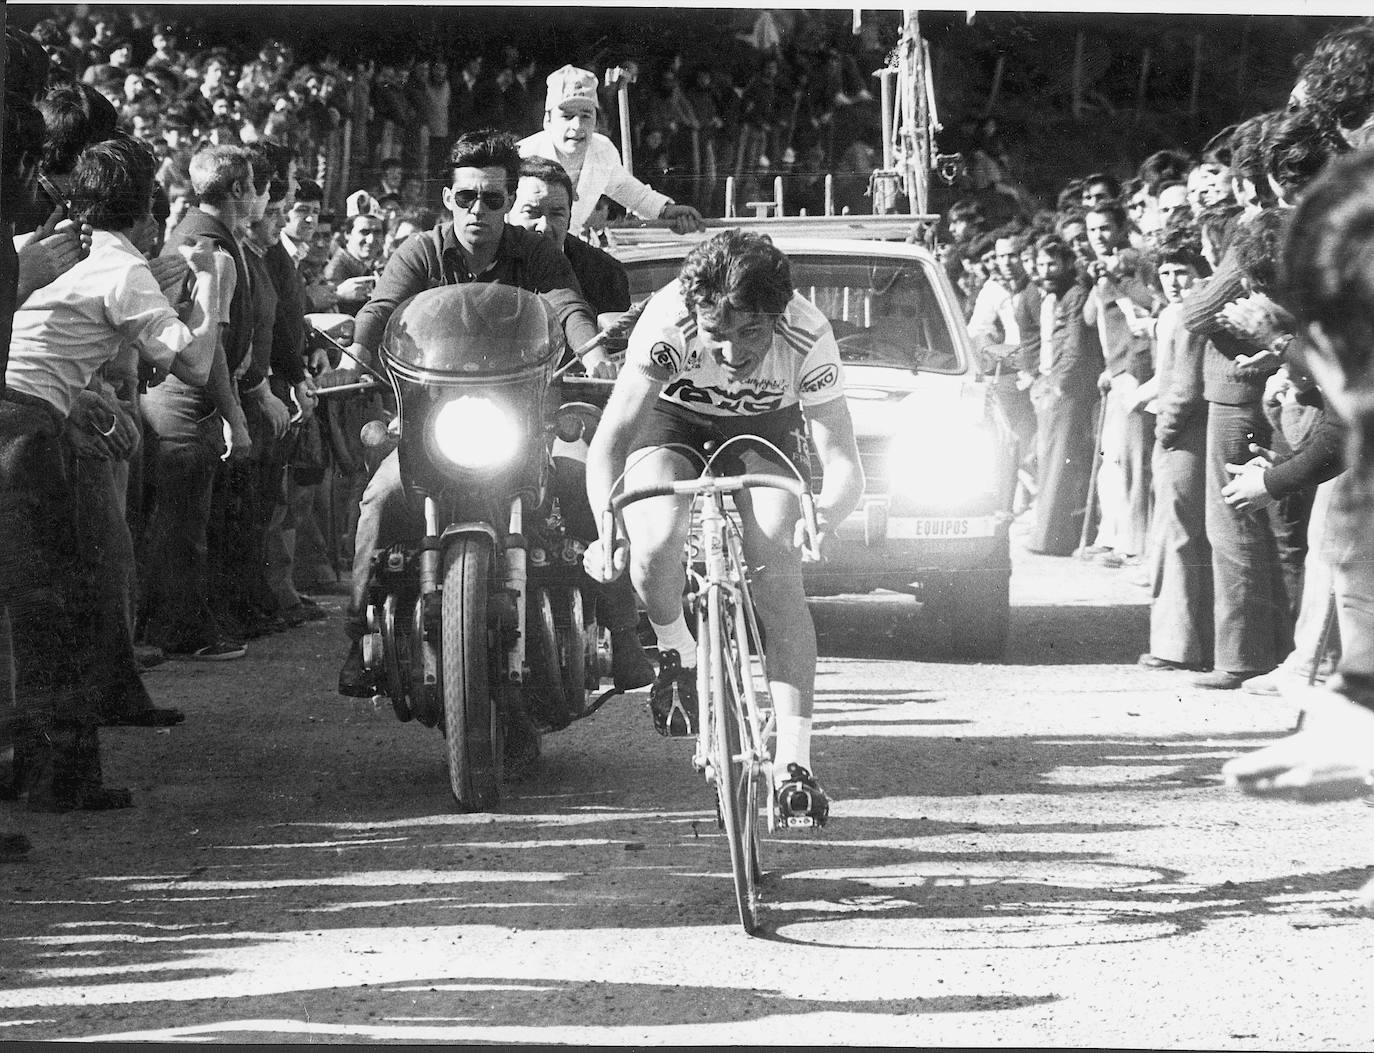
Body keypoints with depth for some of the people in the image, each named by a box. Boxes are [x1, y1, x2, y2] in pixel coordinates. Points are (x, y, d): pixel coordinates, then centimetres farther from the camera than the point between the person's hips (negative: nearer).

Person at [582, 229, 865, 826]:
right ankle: (677, 657, 3)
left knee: (778, 572, -21)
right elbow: (608, 443, -35)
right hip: (671, 419, 0)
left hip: (764, 426, 0)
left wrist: (828, 511, -56)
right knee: (658, 542, -30)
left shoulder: (808, 338, -33)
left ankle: (794, 764, -19)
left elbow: (844, 463, -33)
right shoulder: (666, 325, -36)